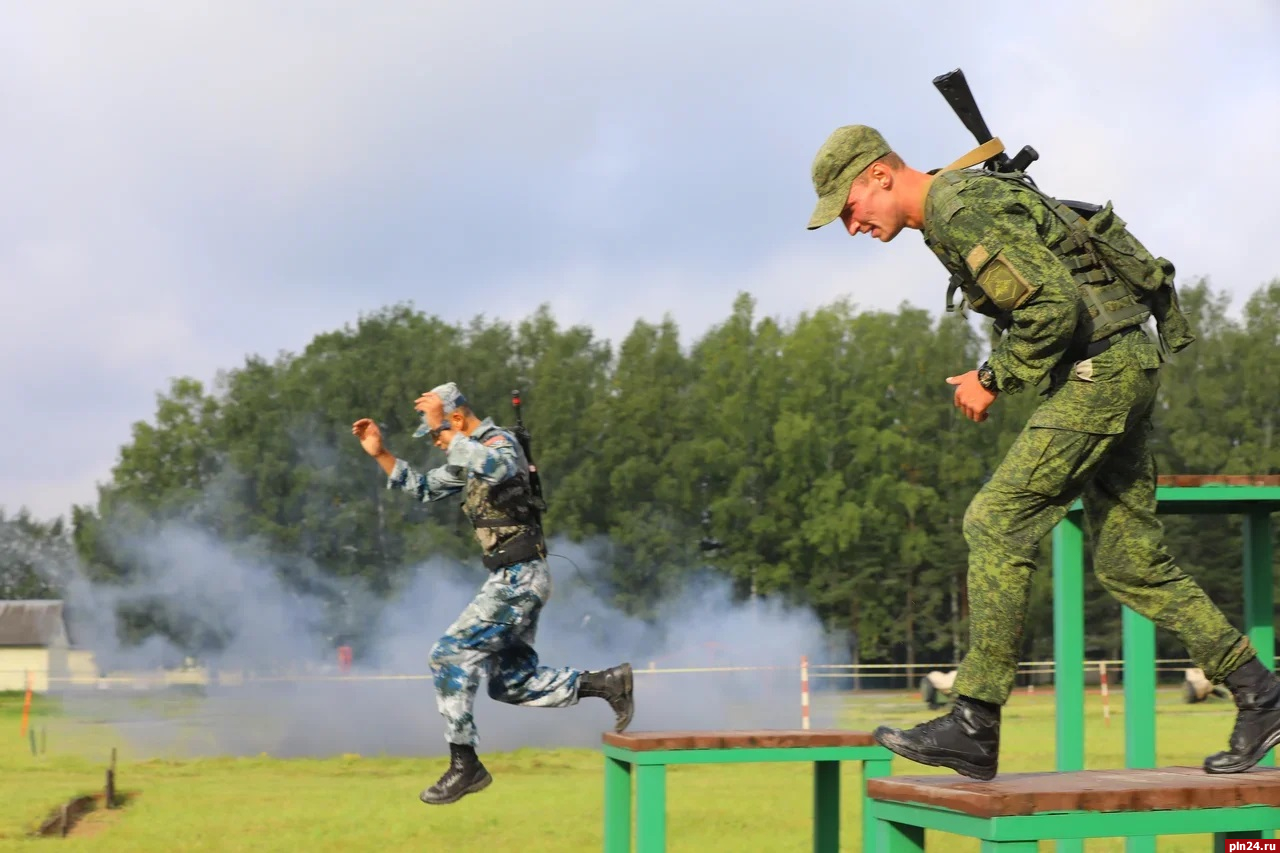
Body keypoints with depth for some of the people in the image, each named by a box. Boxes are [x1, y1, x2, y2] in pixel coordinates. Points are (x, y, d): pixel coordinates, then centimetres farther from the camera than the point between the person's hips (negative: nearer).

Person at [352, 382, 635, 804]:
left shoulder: (500, 443, -12)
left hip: (517, 578, -10)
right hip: (515, 578, 10)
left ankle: (465, 765, -6)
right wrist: (380, 453, 15)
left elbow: (495, 468, -38)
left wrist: (445, 430, -33)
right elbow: (422, 487, 27)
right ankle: (607, 682, 13)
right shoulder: (471, 457, 17)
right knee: (511, 682, 11)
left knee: (450, 656, -10)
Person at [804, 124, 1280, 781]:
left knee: (996, 523, -13)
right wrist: (996, 376, 11)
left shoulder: (963, 208, -15)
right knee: (1129, 562, 11)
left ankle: (974, 726, -13)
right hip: (1116, 372, 10)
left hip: (1101, 369, -10)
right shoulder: (951, 214, 17)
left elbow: (1055, 303, -24)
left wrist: (994, 379, -12)